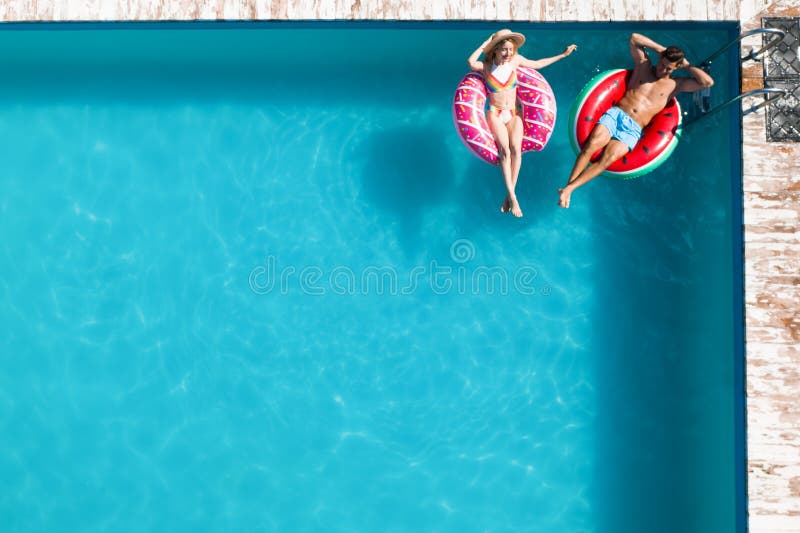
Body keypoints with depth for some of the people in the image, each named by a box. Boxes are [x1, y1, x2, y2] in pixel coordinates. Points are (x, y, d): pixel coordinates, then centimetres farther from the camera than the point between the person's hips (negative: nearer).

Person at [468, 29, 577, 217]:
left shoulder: (515, 60, 2)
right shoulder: (486, 66, -6)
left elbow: (536, 64, 19)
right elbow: (471, 62, -30)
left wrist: (563, 55, 23)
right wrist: (485, 44, -18)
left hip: (513, 114, 2)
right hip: (495, 114, -2)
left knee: (516, 149, -24)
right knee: (505, 151, -25)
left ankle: (509, 196, -20)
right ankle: (512, 197, -27)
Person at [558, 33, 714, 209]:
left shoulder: (675, 85, 14)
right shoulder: (643, 65, 18)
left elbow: (708, 82, 6)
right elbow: (634, 38, 19)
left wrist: (687, 65, 12)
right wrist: (660, 48, 17)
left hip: (632, 129, -1)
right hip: (615, 113, 1)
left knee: (608, 159, -28)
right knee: (591, 145, -29)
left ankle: (569, 188, -33)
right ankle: (568, 185, -31)